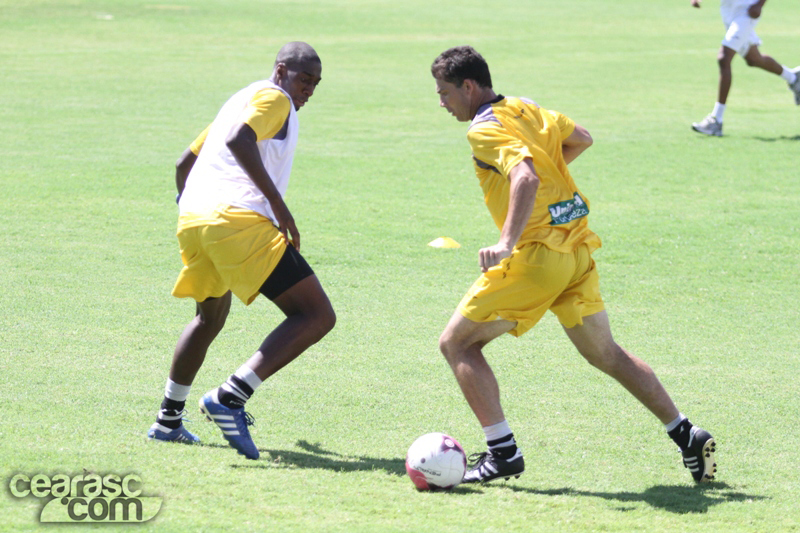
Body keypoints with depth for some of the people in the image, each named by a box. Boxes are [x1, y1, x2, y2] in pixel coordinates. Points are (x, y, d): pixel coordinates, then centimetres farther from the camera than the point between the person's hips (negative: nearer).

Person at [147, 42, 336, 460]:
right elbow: (238, 140, -18)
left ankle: (168, 420, 37)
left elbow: (184, 163, 35)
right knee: (317, 316, -11)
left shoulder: (240, 100, 30)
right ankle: (231, 397, -21)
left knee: (209, 319, 33)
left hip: (191, 220, 10)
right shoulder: (273, 98, 2)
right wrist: (278, 205, -19)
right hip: (238, 221, -10)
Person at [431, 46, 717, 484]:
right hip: (577, 248, 9)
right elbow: (581, 139, 27)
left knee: (457, 343, 1)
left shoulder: (485, 130, -12)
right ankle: (688, 437, 17)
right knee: (605, 353, 20)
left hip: (536, 256, -9)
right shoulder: (525, 109, 13)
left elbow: (525, 177, -29)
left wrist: (507, 243, -38)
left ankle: (502, 452, -4)